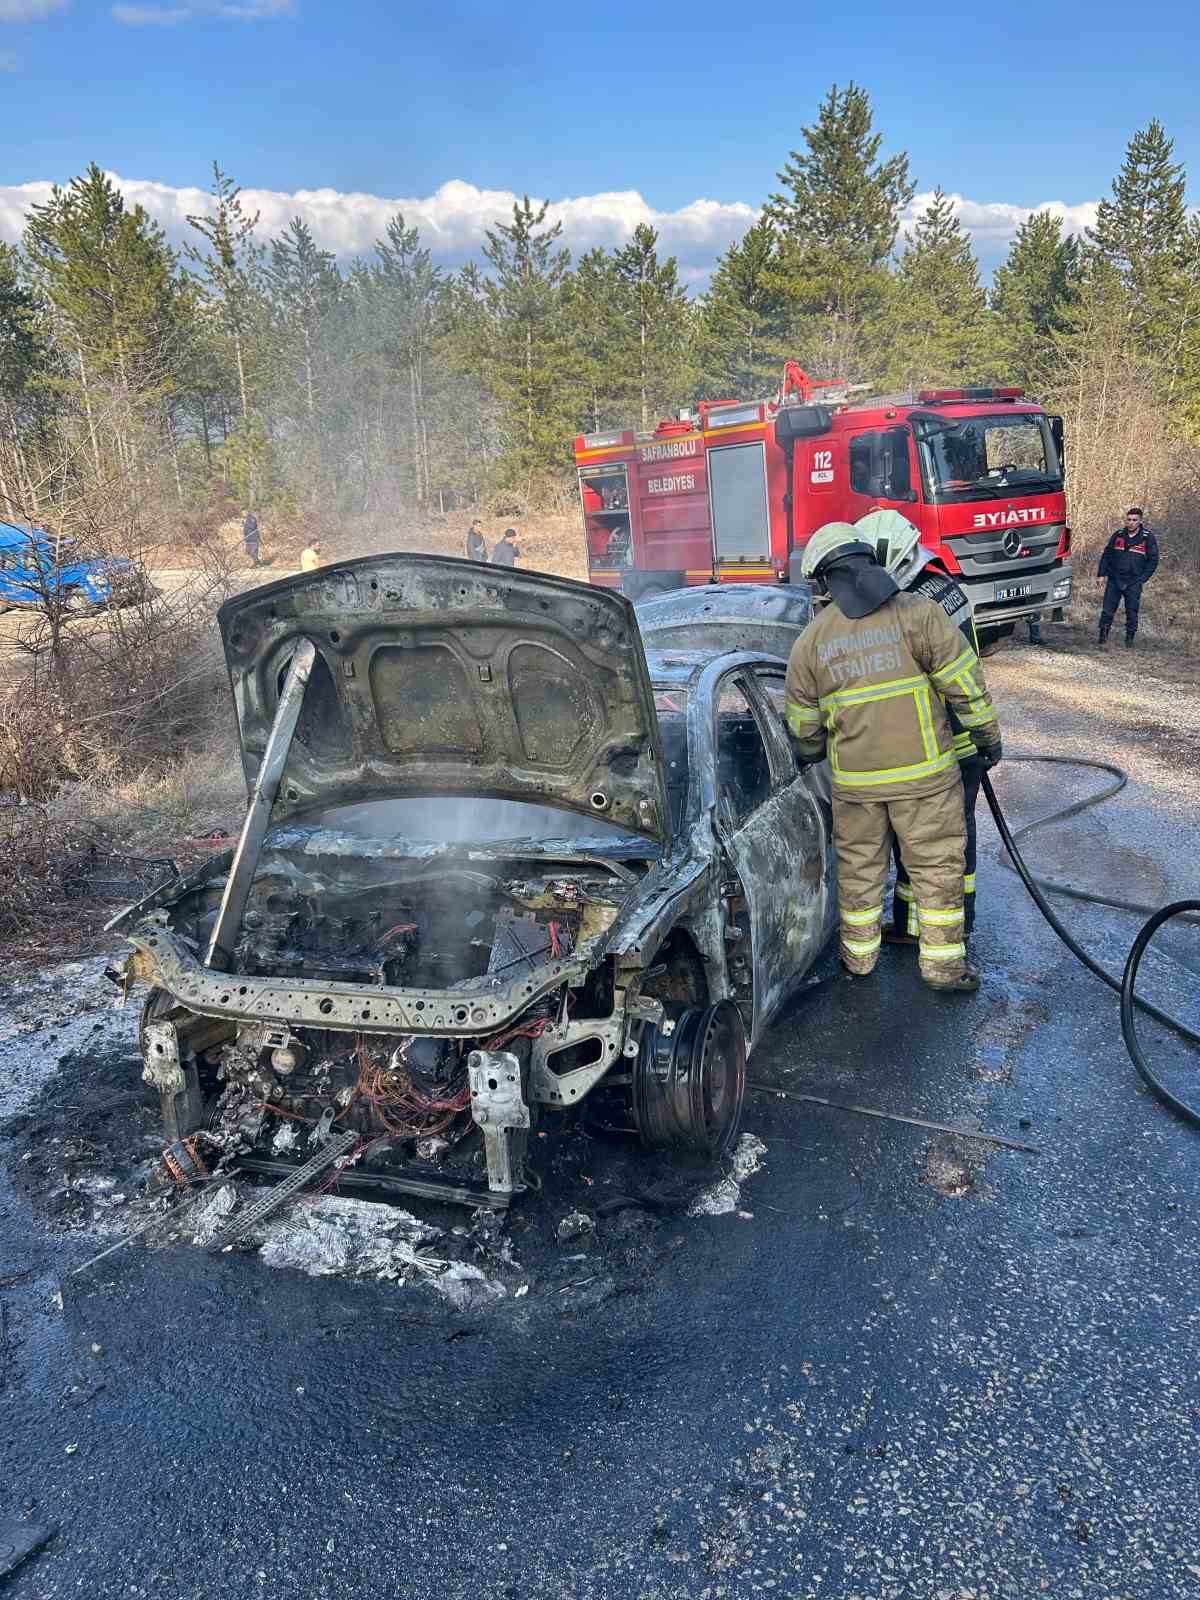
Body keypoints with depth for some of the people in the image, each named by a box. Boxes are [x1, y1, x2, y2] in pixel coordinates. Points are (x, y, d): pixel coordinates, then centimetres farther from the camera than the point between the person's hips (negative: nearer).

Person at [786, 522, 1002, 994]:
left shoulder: (809, 642, 2)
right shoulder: (918, 613, -8)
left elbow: (803, 725, 11)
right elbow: (964, 684, -7)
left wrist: (810, 757, 31)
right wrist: (988, 737, 6)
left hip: (854, 780, 3)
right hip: (923, 774, -2)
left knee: (859, 867, 18)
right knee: (936, 867, 10)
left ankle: (859, 954, 30)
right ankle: (942, 963, 16)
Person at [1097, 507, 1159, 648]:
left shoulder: (1148, 538, 0)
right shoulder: (1118, 535, 8)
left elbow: (1153, 560, 1)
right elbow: (1106, 555, 12)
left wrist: (1141, 579, -7)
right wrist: (1101, 574, 4)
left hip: (1133, 583, -2)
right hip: (1114, 580, 2)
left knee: (1132, 612, 1)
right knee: (1107, 610, -2)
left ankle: (1129, 641, 12)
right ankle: (1103, 639, 5)